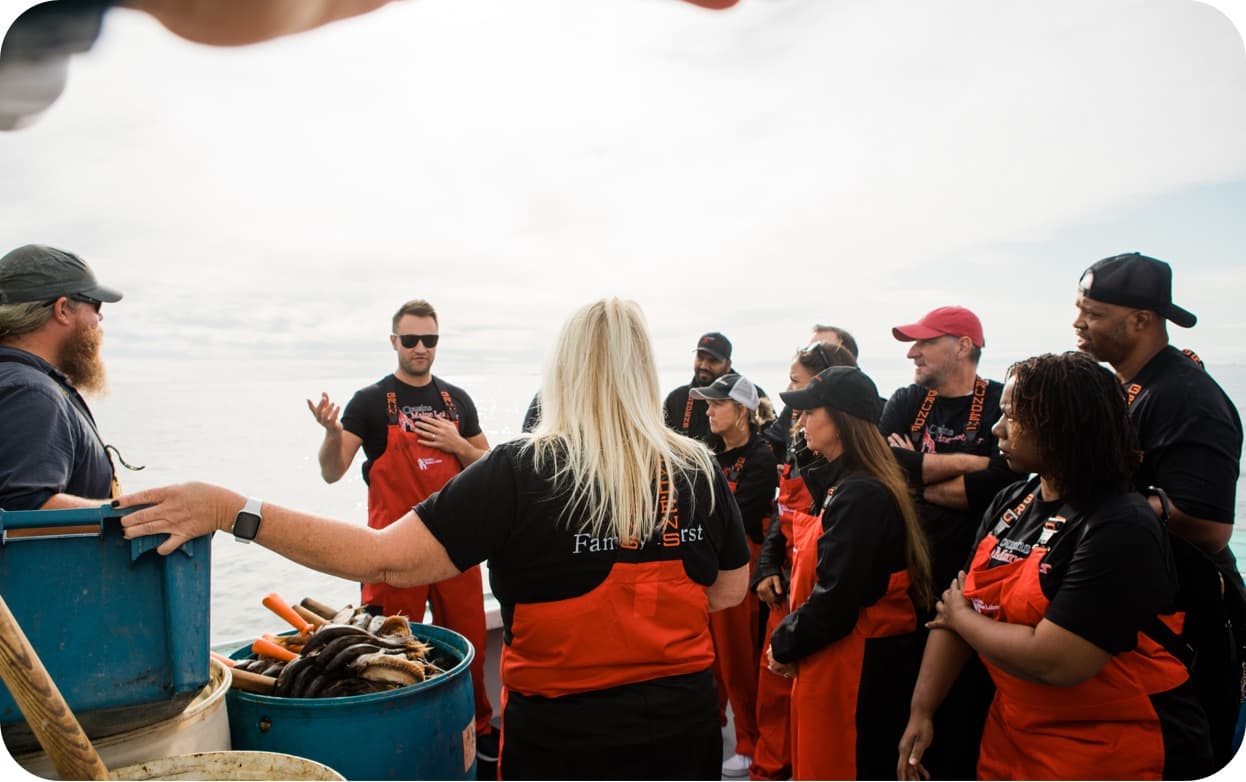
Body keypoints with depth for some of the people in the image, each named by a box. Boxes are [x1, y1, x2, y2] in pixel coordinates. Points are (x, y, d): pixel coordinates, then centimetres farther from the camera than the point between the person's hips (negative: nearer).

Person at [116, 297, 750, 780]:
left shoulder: (521, 471, -18)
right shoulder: (699, 471, -7)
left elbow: (387, 560, -19)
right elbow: (731, 590, 5)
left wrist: (231, 511, -14)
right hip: (685, 727, 4)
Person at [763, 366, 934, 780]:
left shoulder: (860, 494, -21)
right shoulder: (849, 484, 11)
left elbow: (835, 599, -25)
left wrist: (784, 645, -9)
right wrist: (790, 639, 7)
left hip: (855, 668, -10)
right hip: (839, 662, 10)